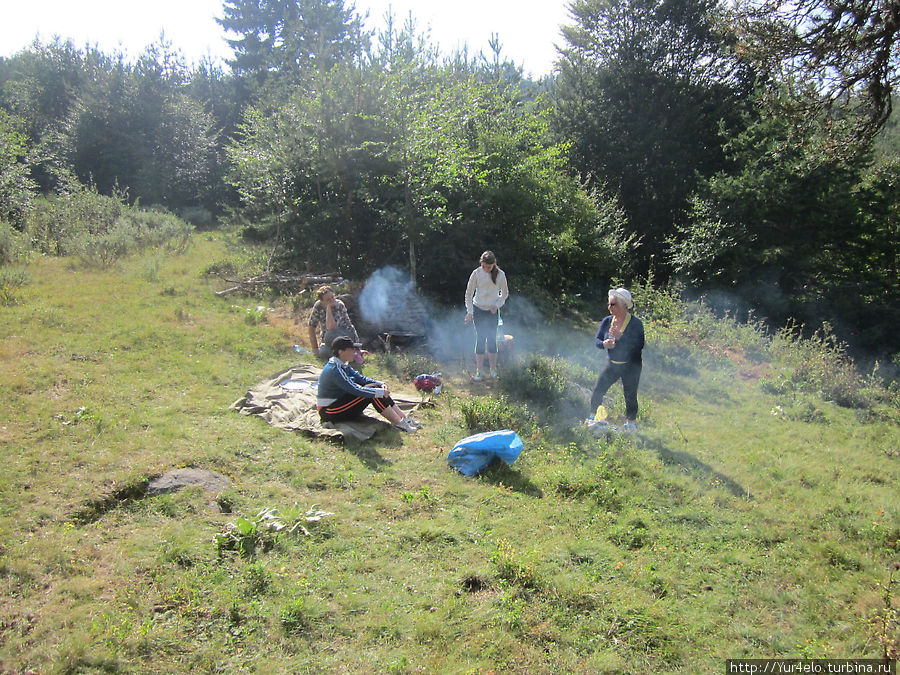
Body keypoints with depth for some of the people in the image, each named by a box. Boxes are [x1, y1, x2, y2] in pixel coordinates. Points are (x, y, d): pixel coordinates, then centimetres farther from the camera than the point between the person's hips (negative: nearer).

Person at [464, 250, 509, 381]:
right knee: (480, 339, -3)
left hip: (493, 311, 1)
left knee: (492, 339, 2)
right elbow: (469, 293, -4)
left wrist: (497, 304, -12)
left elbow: (505, 293, 4)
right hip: (478, 310, -1)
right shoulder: (476, 273, -10)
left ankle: (493, 370, 13)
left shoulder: (500, 274, -8)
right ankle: (479, 372, 1)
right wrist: (469, 312, -10)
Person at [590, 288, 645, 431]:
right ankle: (592, 416, 10)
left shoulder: (635, 323, -12)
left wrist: (621, 337, -31)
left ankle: (631, 422, 17)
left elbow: (639, 345, -21)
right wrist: (604, 344, -18)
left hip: (631, 366, -4)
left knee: (630, 395, 1)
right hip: (612, 364, 4)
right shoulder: (607, 321, 2)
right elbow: (597, 340, 6)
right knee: (598, 390, -3)